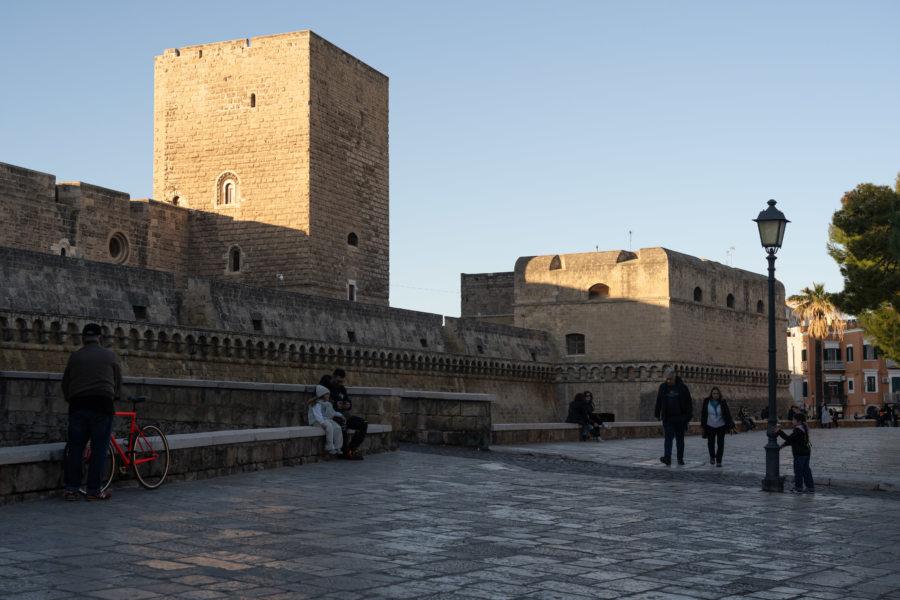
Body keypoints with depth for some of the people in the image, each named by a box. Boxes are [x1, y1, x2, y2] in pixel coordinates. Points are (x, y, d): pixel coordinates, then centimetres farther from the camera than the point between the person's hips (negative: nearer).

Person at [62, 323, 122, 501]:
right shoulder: (110, 356, 7)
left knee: (75, 448, 7)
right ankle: (93, 490, 0)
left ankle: (71, 489, 6)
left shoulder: (75, 356, 11)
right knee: (99, 448, 1)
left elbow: (65, 384, 15)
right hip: (103, 406, -2)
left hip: (77, 405, 2)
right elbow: (118, 385, 12)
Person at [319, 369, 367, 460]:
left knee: (364, 423, -12)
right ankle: (345, 452, -26)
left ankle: (352, 449, -15)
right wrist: (335, 405, -26)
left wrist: (348, 405, -12)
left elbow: (350, 403, 14)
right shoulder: (323, 386, -5)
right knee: (342, 423, -38)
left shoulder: (342, 389, 15)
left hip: (344, 414, 7)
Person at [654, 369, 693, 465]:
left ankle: (680, 458, 16)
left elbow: (689, 402, 0)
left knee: (680, 438, 7)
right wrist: (657, 414, 14)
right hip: (667, 418, 0)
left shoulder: (682, 387, -4)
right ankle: (667, 458, -25)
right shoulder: (663, 387, 2)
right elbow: (658, 402, 12)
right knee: (668, 437, -12)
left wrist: (689, 416, -5)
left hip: (680, 417, 0)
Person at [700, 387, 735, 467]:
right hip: (710, 427, 1)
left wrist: (731, 427, -9)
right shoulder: (706, 402, -6)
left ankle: (718, 461, -1)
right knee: (711, 443, 3)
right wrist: (703, 427, 2)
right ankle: (712, 456, 33)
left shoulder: (723, 403, -8)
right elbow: (703, 415, 1)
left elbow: (728, 415, -6)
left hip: (721, 427, -1)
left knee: (720, 443, -8)